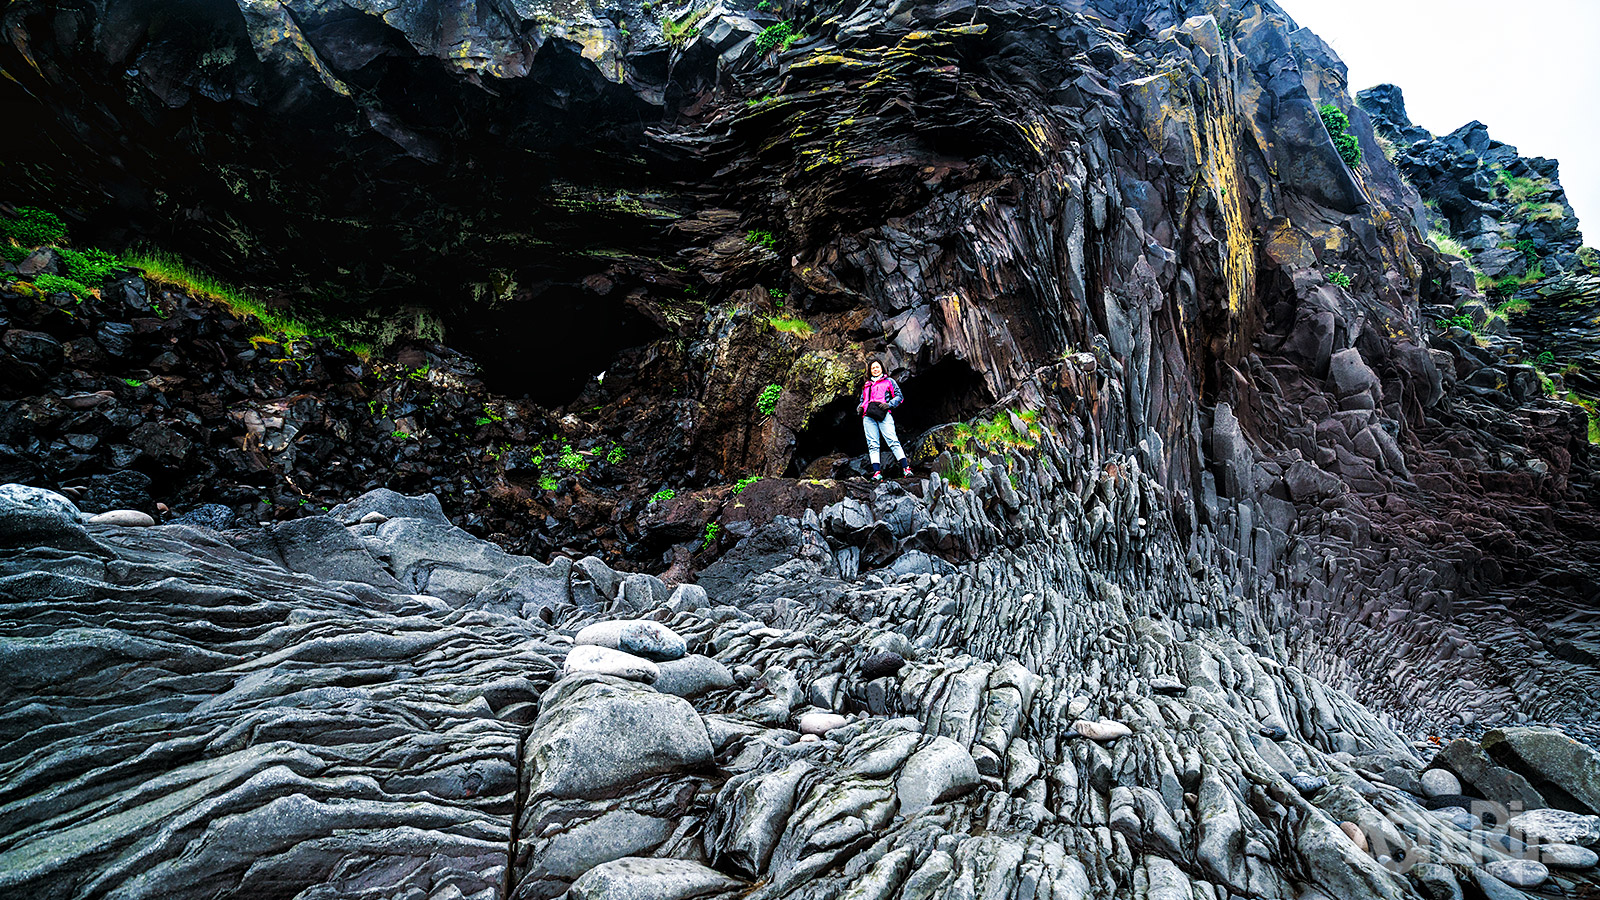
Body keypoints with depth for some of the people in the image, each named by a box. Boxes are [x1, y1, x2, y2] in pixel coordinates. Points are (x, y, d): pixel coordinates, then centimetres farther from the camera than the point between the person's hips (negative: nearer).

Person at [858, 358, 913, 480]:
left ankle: (906, 468, -23)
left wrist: (889, 404, -7)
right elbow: (862, 400, 35)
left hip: (883, 414, -4)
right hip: (868, 416, 4)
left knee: (892, 441, -18)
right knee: (872, 444, -9)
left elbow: (899, 396, 11)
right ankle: (876, 472, -17)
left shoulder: (889, 381, 19)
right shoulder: (866, 385, 31)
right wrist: (859, 408, 12)